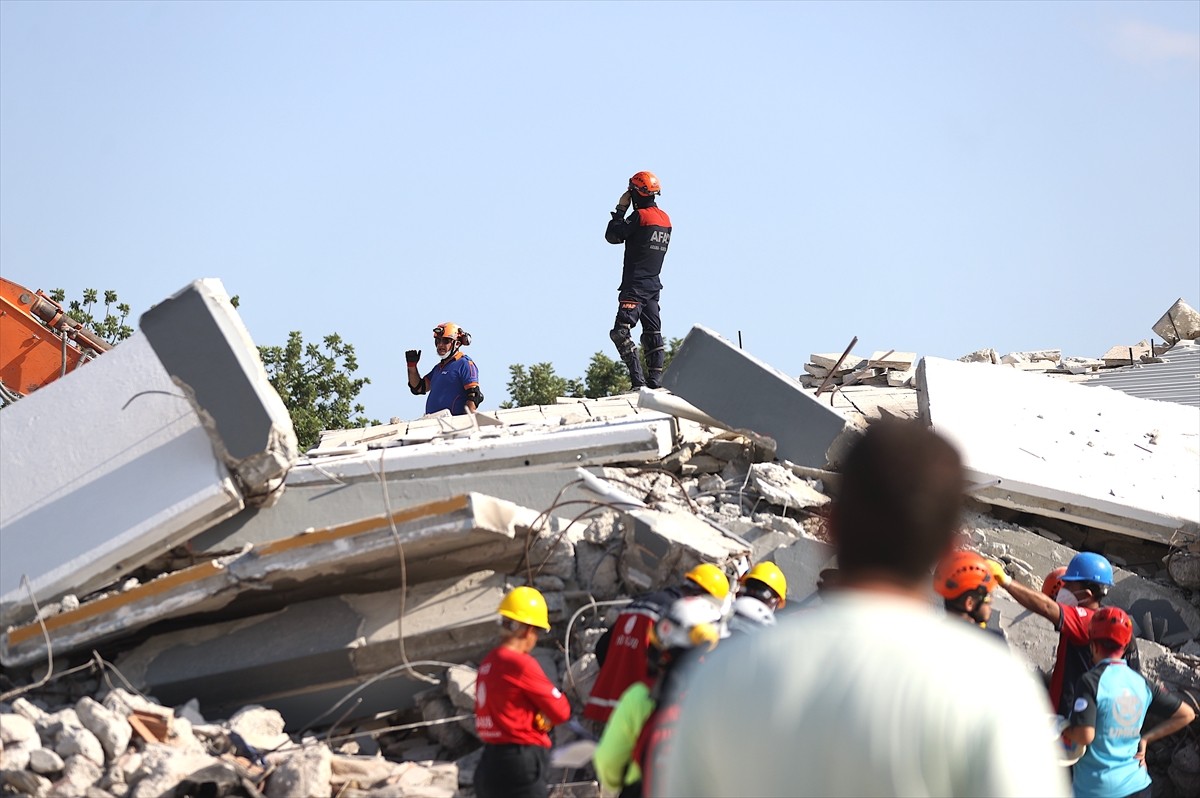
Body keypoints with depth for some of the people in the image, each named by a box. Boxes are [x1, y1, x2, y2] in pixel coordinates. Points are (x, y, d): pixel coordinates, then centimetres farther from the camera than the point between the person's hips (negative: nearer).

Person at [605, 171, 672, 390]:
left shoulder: (640, 216, -13)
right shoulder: (665, 219, 11)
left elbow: (612, 236, -8)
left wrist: (621, 209, 3)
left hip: (635, 286, -9)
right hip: (654, 285, 9)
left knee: (621, 332, -12)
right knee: (652, 334, 11)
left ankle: (638, 380, -21)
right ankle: (655, 380, 8)